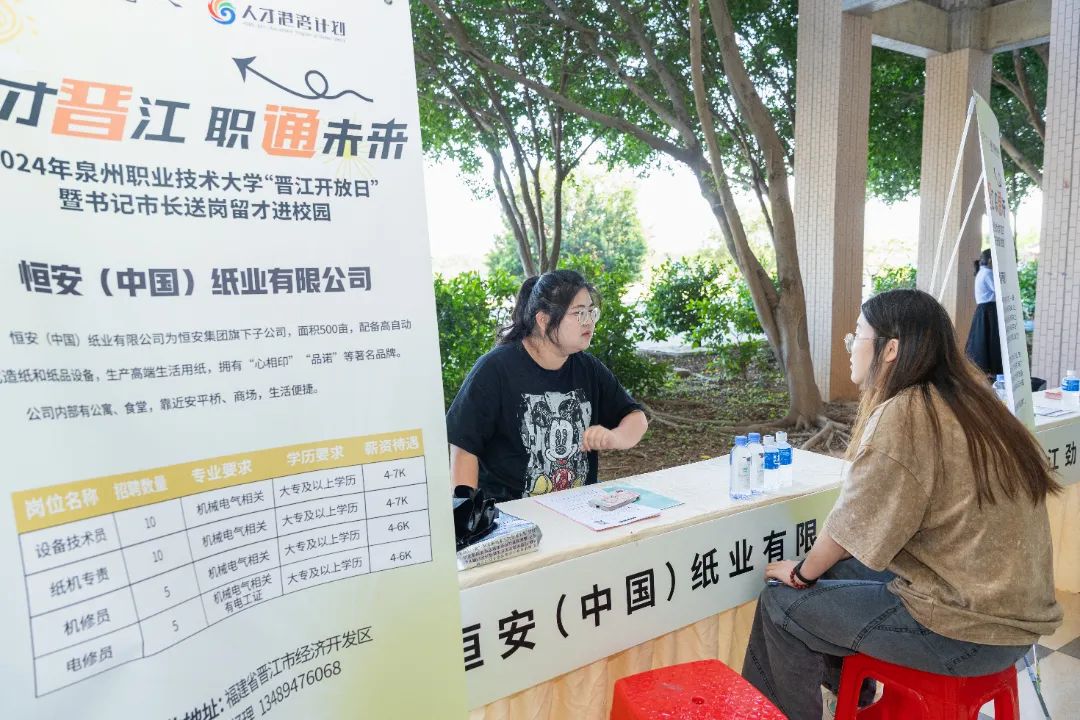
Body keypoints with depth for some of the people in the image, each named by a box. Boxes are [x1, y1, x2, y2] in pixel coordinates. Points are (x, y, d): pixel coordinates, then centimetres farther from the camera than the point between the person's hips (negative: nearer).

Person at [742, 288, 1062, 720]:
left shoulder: (904, 414, -22)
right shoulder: (963, 400, 5)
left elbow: (850, 526, -15)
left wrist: (801, 573, 3)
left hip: (967, 632, -8)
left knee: (781, 604, 1)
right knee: (833, 571, 21)